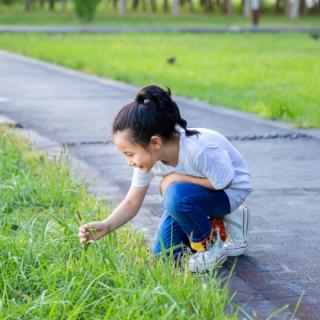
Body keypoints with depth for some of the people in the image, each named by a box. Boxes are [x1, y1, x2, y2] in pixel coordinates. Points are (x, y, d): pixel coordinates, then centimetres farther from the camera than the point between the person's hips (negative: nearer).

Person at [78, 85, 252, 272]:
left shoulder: (199, 149, -38)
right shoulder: (147, 155, -17)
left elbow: (223, 183, -25)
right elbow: (131, 203, -10)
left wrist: (176, 178, -27)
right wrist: (106, 226, -28)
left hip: (232, 188, -7)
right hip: (192, 192, 7)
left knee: (177, 196, -35)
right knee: (163, 255, -1)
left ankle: (210, 246, -10)